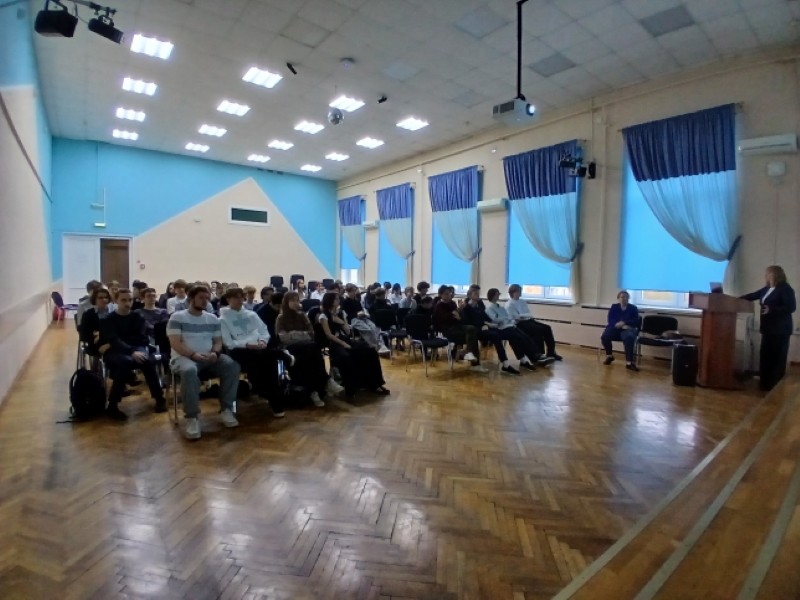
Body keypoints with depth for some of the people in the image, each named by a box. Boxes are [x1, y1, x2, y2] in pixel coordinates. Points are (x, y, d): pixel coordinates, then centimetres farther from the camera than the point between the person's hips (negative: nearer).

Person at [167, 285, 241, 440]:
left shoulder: (213, 319, 16)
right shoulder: (177, 317, 2)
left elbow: (218, 341, 12)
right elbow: (175, 343, -8)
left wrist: (215, 353, -11)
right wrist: (193, 354, -23)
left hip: (209, 357, 5)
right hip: (184, 357, -4)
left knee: (233, 365, -23)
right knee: (189, 371, -40)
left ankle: (226, 409, -14)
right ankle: (192, 418, -31)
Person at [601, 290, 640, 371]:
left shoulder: (633, 308, 10)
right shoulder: (614, 307, 14)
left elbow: (635, 321, -1)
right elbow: (610, 320, 3)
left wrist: (624, 323, -18)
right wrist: (618, 324, -18)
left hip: (628, 329, -2)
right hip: (615, 328, 2)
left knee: (629, 338, -38)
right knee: (604, 337, -29)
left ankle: (629, 362, -42)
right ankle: (609, 356, -1)